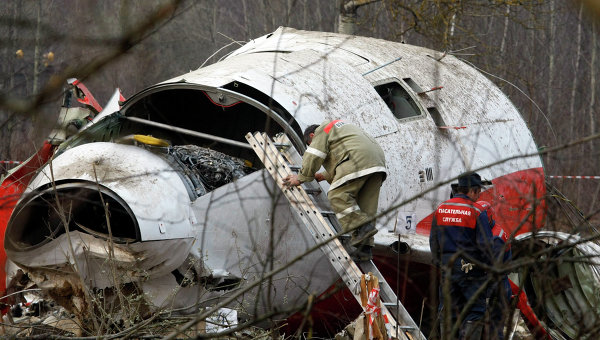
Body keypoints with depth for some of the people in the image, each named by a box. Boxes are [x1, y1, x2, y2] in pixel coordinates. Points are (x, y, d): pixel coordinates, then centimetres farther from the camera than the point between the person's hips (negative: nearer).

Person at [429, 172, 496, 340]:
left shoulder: (440, 210, 6)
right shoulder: (477, 212, -11)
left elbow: (434, 241, 11)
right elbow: (485, 244, -12)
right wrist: (492, 267, 0)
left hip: (447, 268, 5)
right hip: (471, 268, -5)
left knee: (448, 312, 12)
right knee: (475, 312, 1)